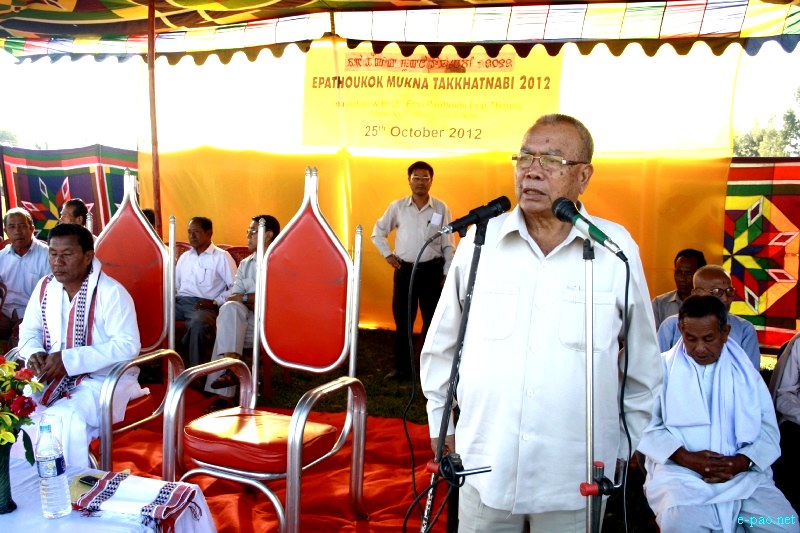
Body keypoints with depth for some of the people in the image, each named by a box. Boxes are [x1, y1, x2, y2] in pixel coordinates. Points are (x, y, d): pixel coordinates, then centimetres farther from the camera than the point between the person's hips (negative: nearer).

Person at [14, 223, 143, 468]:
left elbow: (128, 345, -22)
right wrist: (33, 353, -9)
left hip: (103, 379, -6)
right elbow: (29, 330, 17)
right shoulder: (44, 287, 6)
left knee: (65, 420, -32)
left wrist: (68, 360, -26)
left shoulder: (111, 292, -16)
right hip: (52, 378, 7)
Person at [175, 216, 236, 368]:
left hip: (204, 305, -6)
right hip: (180, 302, 6)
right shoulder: (184, 257, 26)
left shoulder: (221, 257, 5)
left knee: (199, 323, -40)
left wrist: (215, 302, -14)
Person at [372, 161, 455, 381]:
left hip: (431, 270, -1)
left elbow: (448, 245, 1)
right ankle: (402, 368, 16)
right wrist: (387, 254, 5)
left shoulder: (441, 208, -1)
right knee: (402, 320, 6)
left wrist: (447, 273, -2)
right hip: (404, 270, 1)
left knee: (432, 320, 7)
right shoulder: (397, 207, 2)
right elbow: (378, 232, 15)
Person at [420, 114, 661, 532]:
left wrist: (632, 446, 11)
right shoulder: (479, 239, -3)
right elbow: (441, 344, 8)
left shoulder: (618, 249, -5)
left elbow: (642, 362, 6)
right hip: (484, 466, 1)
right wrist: (441, 425, 11)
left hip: (575, 477, 0)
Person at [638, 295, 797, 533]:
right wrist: (685, 457, -15)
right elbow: (646, 424, -2)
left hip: (744, 474, 4)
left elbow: (768, 428, 8)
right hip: (679, 472, -3)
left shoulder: (745, 371, 15)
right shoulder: (663, 368, 6)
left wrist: (741, 461, -11)